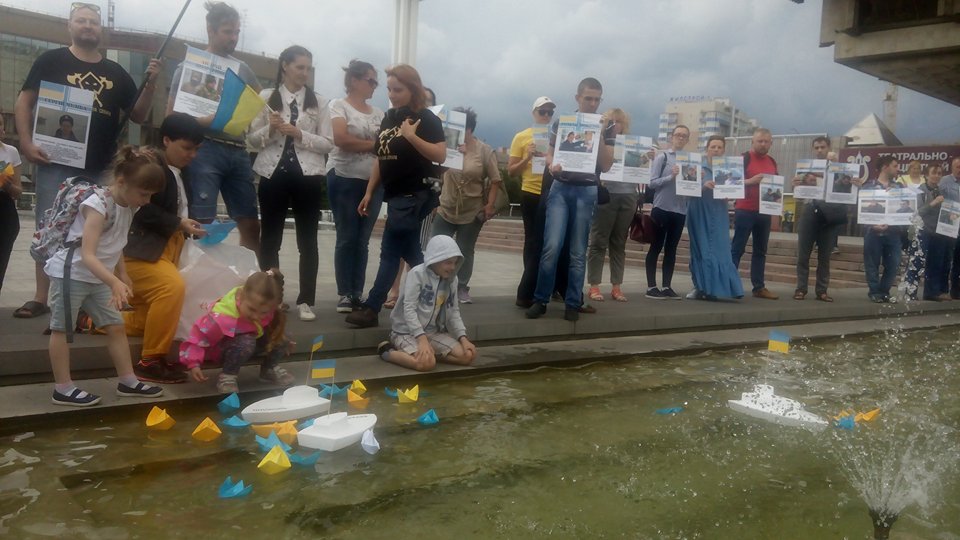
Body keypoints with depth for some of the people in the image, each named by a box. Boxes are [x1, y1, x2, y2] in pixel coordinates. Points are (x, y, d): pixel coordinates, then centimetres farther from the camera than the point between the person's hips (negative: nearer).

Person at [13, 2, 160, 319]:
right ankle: (41, 298, 7)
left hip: (101, 168, 3)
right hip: (56, 163, -2)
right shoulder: (51, 61, 5)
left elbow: (139, 116, 13)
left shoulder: (115, 73, 13)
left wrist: (151, 84, -3)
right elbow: (24, 102, 2)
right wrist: (26, 142, -11)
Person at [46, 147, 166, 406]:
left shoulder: (129, 206, -1)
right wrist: (115, 282, -43)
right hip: (69, 273, -8)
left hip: (97, 278, 8)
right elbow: (87, 255, -33)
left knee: (116, 326, 8)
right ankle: (63, 389, 11)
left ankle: (128, 382, 16)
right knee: (62, 329, 4)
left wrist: (122, 273, 18)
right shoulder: (98, 206, -26)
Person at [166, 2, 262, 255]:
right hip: (206, 150, -5)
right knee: (201, 225, -7)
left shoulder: (242, 68, 15)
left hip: (238, 151, 5)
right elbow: (173, 115, -3)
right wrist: (206, 120, -19)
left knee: (251, 225, 8)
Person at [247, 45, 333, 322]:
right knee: (270, 238, 7)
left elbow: (328, 143, -1)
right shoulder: (266, 97, 5)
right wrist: (269, 129, -14)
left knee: (308, 239, 3)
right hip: (273, 174, 0)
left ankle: (305, 300, 11)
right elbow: (251, 140, 4)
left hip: (307, 175, 0)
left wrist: (299, 134, -13)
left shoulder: (318, 102, 5)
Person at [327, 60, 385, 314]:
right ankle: (344, 294, 5)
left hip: (374, 181, 4)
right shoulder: (339, 105, 2)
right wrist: (374, 145, -7)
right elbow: (341, 139, -13)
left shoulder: (378, 112, 15)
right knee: (347, 238, -2)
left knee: (363, 240, 5)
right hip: (345, 179, -4)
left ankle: (357, 293, 10)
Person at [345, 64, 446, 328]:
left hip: (414, 195, -8)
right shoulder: (389, 118, 13)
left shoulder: (426, 119, -9)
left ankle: (371, 308, -2)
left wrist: (412, 136, -28)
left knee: (390, 251, -7)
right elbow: (381, 158, 17)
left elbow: (440, 155, -19)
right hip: (395, 195, 8)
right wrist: (369, 192, 13)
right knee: (409, 251, 13)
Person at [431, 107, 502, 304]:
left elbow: (495, 180, -4)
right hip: (446, 210, 2)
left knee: (465, 252, 8)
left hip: (472, 213, -2)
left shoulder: (484, 150, -6)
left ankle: (462, 289, 20)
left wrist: (490, 205, -9)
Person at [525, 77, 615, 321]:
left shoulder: (606, 127, 5)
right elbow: (550, 154, 10)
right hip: (560, 188, 0)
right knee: (552, 246, -11)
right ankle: (540, 299, 0)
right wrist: (552, 165, -13)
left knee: (578, 252, 4)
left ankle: (572, 303, 12)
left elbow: (606, 166, -2)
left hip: (587, 191, 0)